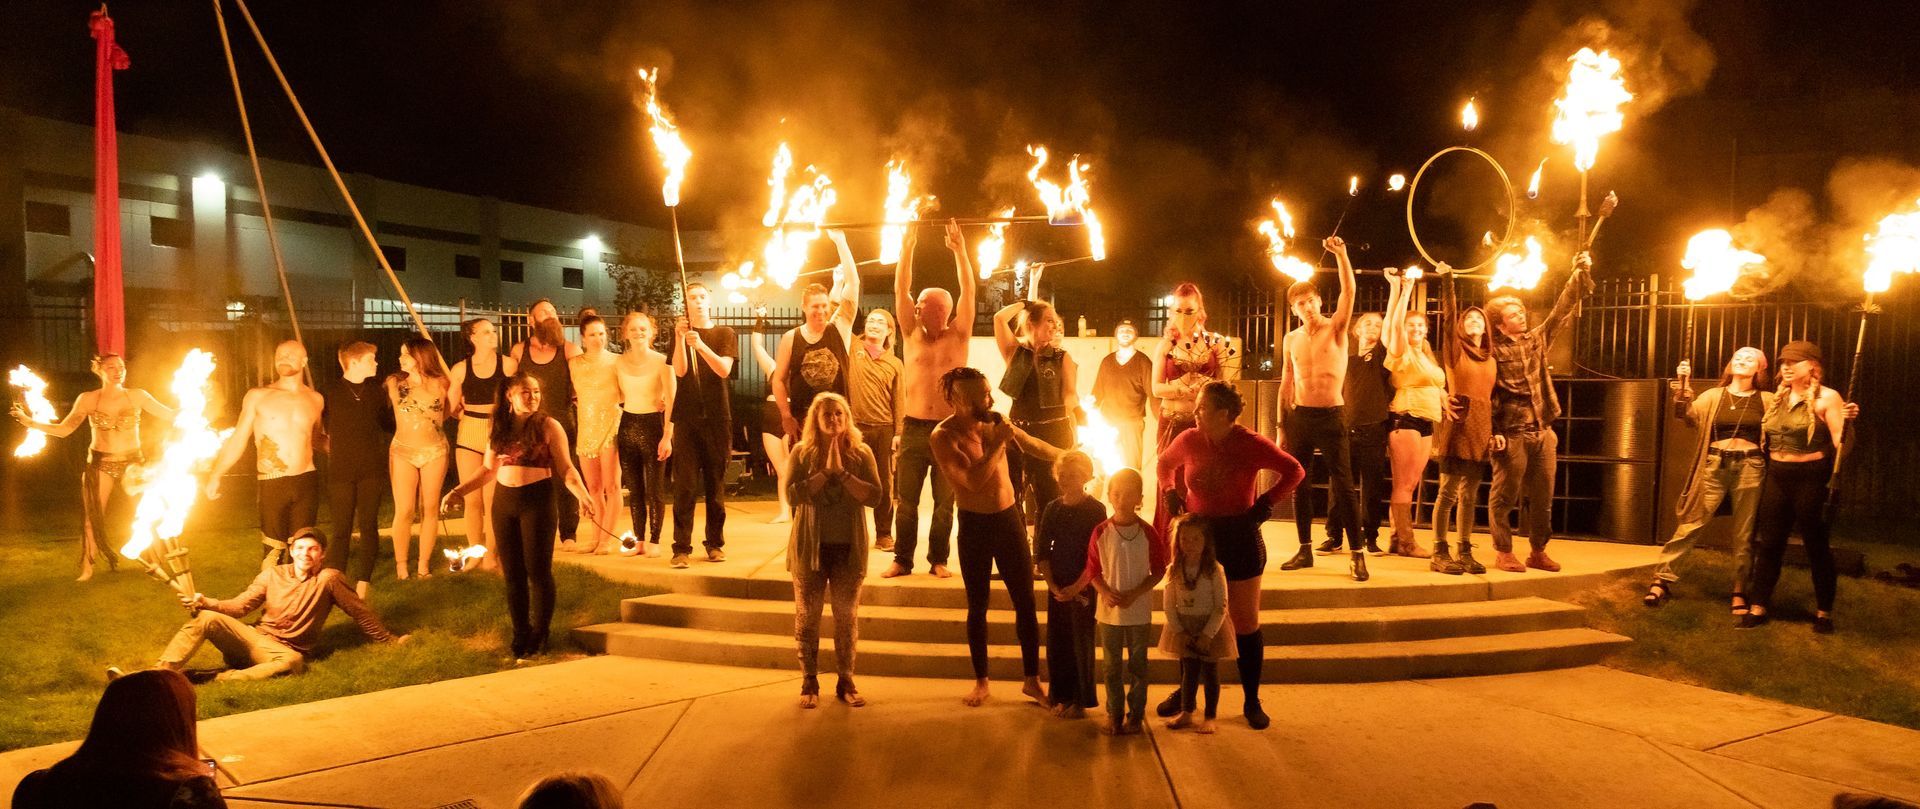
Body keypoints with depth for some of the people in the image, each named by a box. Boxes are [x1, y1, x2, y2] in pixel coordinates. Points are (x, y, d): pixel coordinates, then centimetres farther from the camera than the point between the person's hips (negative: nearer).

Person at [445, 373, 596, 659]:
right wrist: (459, 490, 9)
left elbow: (566, 469, -6)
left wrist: (583, 495, -21)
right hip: (504, 502, 5)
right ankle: (520, 634, 18)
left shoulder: (549, 426, -3)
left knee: (538, 570, 0)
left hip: (538, 501, -4)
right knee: (512, 572, 8)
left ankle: (539, 635, 12)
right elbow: (489, 470, 17)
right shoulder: (499, 428, 10)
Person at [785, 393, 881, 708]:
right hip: (810, 548, 0)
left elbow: (875, 495, -12)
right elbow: (793, 495, -14)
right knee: (807, 617, 7)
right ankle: (809, 682, 19)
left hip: (849, 549, 0)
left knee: (847, 617, 8)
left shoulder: (861, 453, -1)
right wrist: (825, 472, -19)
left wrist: (842, 472, -19)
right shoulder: (802, 452, -2)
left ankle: (846, 682, 20)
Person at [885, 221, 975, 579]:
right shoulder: (912, 335, 8)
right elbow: (901, 290, 1)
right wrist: (906, 248, -6)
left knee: (945, 501, 5)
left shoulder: (958, 337, 4)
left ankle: (938, 560, 16)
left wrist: (960, 250, -10)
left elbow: (968, 291, -3)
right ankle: (902, 559, 14)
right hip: (913, 428, 1)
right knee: (905, 499, 4)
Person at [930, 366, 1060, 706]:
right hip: (974, 525, -4)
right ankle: (981, 682, 24)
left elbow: (1034, 445, 15)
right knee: (977, 607, 9)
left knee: (1026, 602, 6)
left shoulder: (995, 422, -1)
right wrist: (997, 443, -23)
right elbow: (974, 480, -26)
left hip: (1009, 518, 4)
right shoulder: (943, 436, -15)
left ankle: (1032, 680, 17)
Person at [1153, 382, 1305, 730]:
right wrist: (1175, 497, 4)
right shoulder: (1189, 440, -4)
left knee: (1246, 623, 7)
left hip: (1240, 539, -3)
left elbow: (1294, 471, -9)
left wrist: (1264, 502, -13)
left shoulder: (1251, 444, -14)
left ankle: (1252, 701, 19)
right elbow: (1165, 465, 16)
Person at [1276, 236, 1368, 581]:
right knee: (1299, 484, 7)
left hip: (1331, 416, -4)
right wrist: (1282, 425, 10)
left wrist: (1341, 254, -27)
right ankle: (1305, 549, 17)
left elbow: (1349, 291, -17)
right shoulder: (1291, 339, 9)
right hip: (1299, 416, 4)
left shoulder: (1336, 328, -1)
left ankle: (1357, 553, -1)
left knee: (1343, 484, -5)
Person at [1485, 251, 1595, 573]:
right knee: (1505, 496, 0)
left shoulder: (1537, 339, 12)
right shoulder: (1494, 351, -6)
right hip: (1511, 435, -6)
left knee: (1543, 497, 9)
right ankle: (1503, 553, 10)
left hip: (1543, 432, 6)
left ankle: (1538, 552, 20)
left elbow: (1562, 310, 13)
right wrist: (1492, 432, -18)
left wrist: (1579, 275, 6)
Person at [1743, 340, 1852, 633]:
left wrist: (1848, 423, -29)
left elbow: (1841, 446, -13)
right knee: (1768, 544, 7)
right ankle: (1758, 607, 13)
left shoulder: (1827, 398, -7)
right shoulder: (1777, 399, 11)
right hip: (1776, 479, 5)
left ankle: (1824, 612, 19)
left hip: (1812, 479, -5)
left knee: (1816, 546, 5)